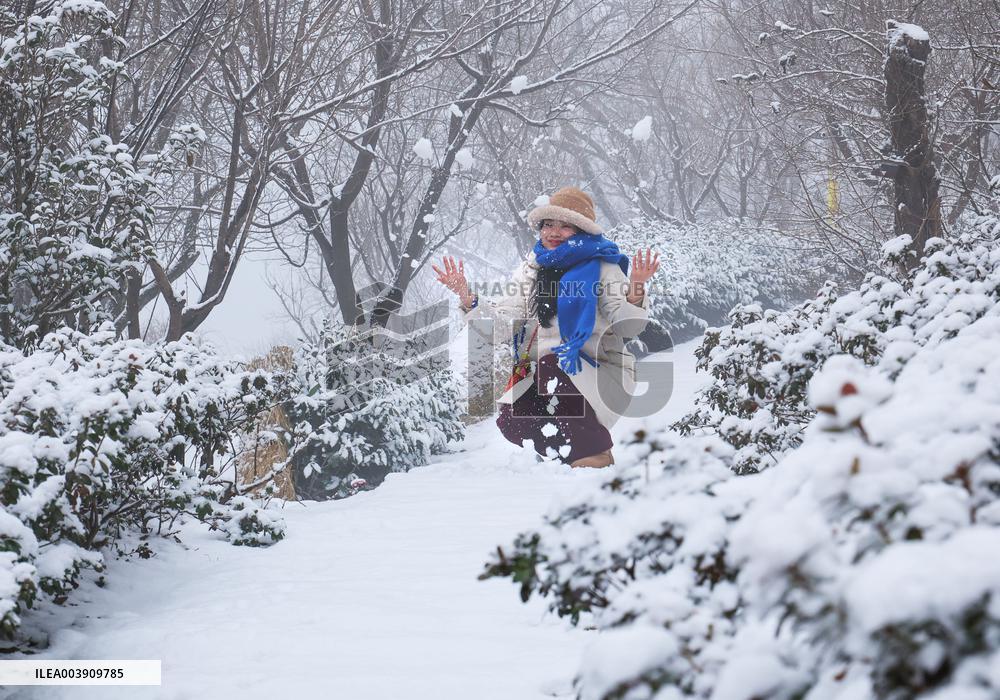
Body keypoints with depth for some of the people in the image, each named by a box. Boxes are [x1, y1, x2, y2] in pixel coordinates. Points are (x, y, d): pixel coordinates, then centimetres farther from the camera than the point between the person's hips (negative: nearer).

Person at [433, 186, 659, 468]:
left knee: (552, 366, -34)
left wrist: (634, 293, -28)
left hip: (599, 374, -4)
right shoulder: (529, 269, 12)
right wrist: (467, 297, -11)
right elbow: (505, 319, 2)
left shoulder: (602, 267, -1)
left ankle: (596, 454, -19)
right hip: (547, 377, 4)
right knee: (510, 422, -21)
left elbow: (626, 328, -9)